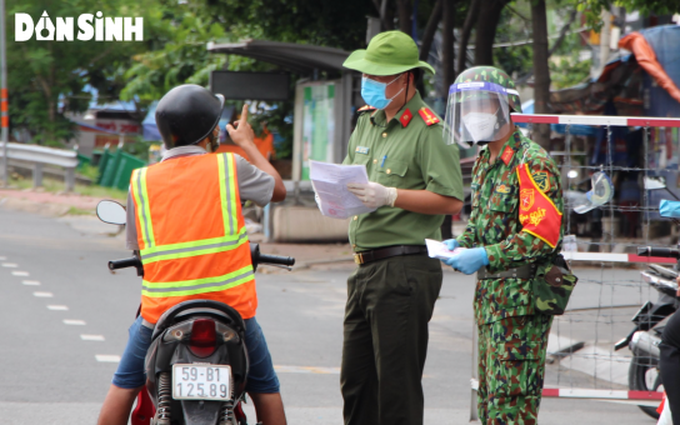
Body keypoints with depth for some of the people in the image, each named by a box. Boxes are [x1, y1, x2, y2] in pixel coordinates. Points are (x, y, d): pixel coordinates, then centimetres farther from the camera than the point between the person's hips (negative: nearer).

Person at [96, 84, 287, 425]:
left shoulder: (141, 180, 2)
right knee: (265, 389, 15)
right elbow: (278, 190, 14)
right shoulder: (230, 167, -4)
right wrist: (248, 144, 28)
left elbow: (137, 246, 11)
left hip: (161, 308, 1)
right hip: (230, 306, -1)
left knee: (123, 386, 17)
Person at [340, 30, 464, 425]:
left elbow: (451, 200, -17)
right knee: (356, 380, 11)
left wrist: (390, 196, -22)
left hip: (405, 270, -9)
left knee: (397, 386, -7)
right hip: (366, 268, 9)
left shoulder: (428, 130, -8)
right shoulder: (368, 121, 18)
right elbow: (348, 176, 25)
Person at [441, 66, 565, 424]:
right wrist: (460, 243, 8)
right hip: (489, 293, 10)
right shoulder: (485, 162, 16)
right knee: (489, 396, 13)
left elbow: (543, 235, -21)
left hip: (521, 296, -10)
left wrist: (485, 256, -24)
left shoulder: (531, 163, -14)